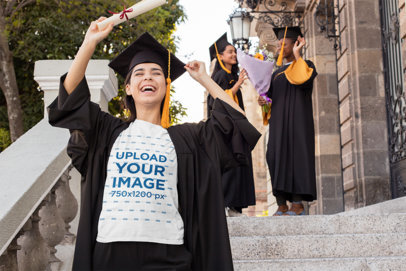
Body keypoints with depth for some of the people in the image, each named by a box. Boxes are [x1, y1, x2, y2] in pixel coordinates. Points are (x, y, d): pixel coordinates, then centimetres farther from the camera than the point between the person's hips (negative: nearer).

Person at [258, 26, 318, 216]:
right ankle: (281, 205, -2)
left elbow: (304, 80, -19)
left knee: (296, 156, -13)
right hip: (278, 121, 6)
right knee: (277, 158, -3)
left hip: (297, 118, -6)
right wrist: (264, 100, -1)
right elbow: (272, 97, 21)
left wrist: (297, 55, -13)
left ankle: (298, 205, -13)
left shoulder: (306, 65, 4)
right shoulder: (277, 73, 23)